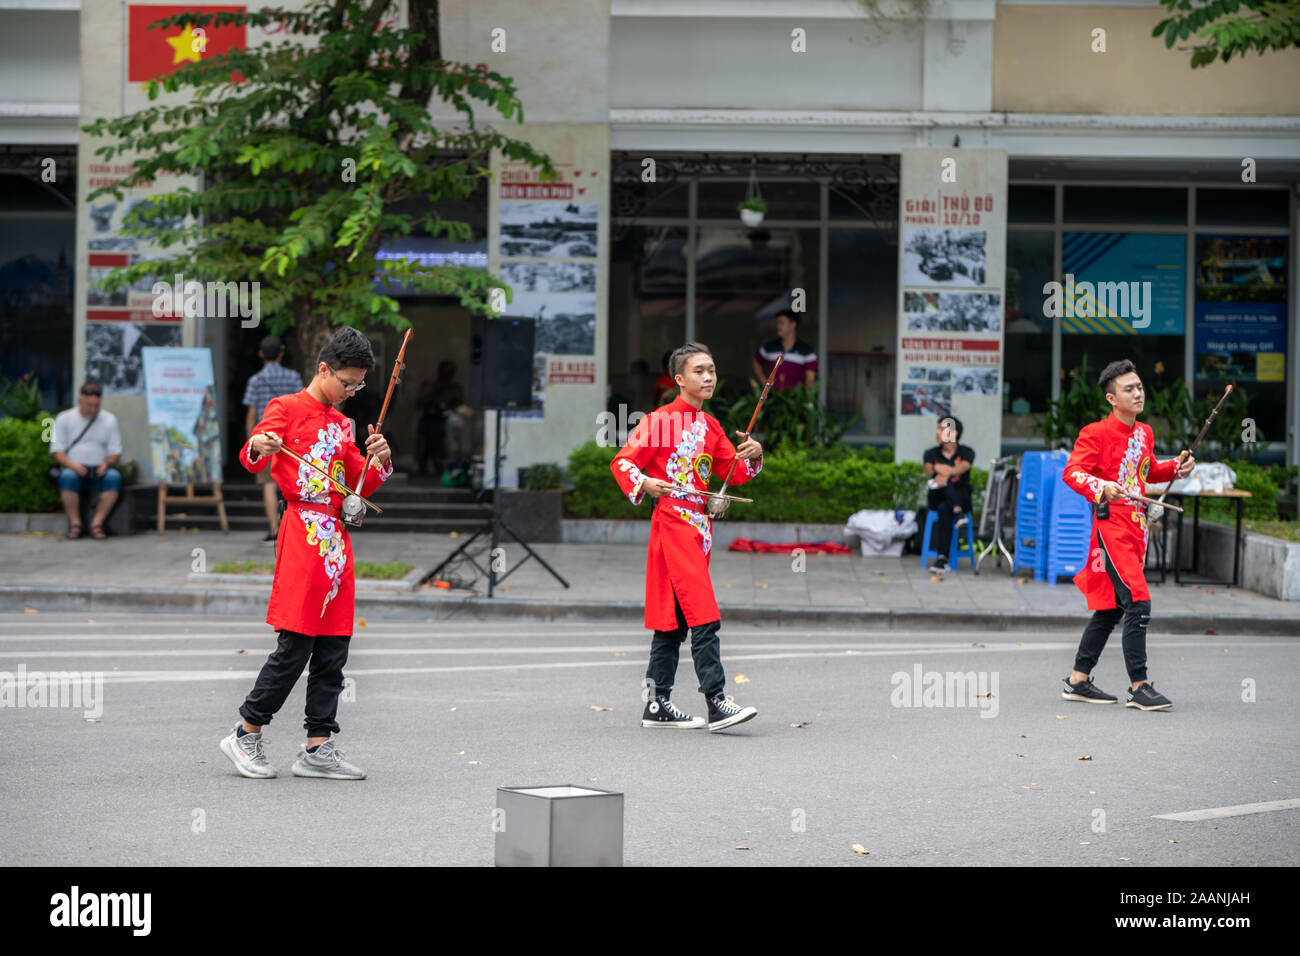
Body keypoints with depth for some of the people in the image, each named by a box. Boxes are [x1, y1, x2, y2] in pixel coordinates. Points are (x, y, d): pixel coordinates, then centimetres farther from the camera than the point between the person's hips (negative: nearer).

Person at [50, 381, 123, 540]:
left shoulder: (109, 419, 13)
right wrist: (71, 464, -18)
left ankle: (96, 524, -28)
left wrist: (107, 463, -14)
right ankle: (75, 524, -24)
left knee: (114, 477, -34)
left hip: (99, 471, 1)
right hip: (74, 469, -1)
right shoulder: (64, 418, 9)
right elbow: (57, 451, 3)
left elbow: (115, 452, 10)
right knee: (67, 476, -38)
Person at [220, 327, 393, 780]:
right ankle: (246, 735, 3)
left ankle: (318, 747, 7)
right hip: (304, 533, -7)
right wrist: (257, 448, -37)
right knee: (295, 645, -9)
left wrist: (381, 462, 2)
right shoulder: (287, 409, 1)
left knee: (333, 649, 4)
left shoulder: (341, 424, 21)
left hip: (337, 538, 7)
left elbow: (362, 487, 22)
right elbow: (251, 457, -13)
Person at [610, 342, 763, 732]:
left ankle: (657, 704, 15)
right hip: (673, 521, -8)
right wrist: (644, 485, -22)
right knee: (703, 616, -15)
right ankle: (716, 702, -18)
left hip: (699, 524, 8)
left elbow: (732, 471, 17)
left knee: (674, 616, 10)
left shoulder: (710, 426, 15)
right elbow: (622, 462, -5)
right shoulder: (659, 420, -5)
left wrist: (752, 457, -2)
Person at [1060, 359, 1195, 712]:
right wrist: (1102, 488, -33)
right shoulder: (1096, 433, -9)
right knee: (1139, 603, -17)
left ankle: (1078, 680, 22)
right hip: (1111, 526, -9)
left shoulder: (1145, 433, 14)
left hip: (1137, 524, 9)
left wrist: (1176, 468, 12)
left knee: (1111, 607, 13)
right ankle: (1138, 687, -14)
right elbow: (1072, 472, -17)